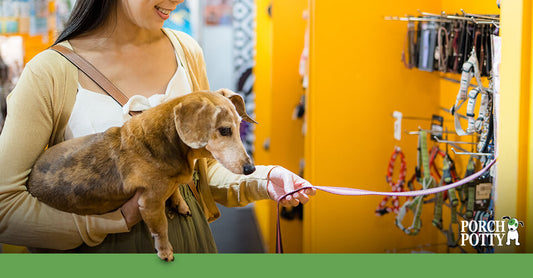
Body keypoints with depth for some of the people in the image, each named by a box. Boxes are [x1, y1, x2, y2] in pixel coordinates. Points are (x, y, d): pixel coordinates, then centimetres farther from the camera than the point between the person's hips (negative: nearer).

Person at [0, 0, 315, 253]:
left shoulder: (187, 52, 1)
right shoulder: (50, 74, -15)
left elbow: (206, 168, 9)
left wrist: (260, 181, -10)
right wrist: (119, 217, -20)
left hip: (188, 238, 5)